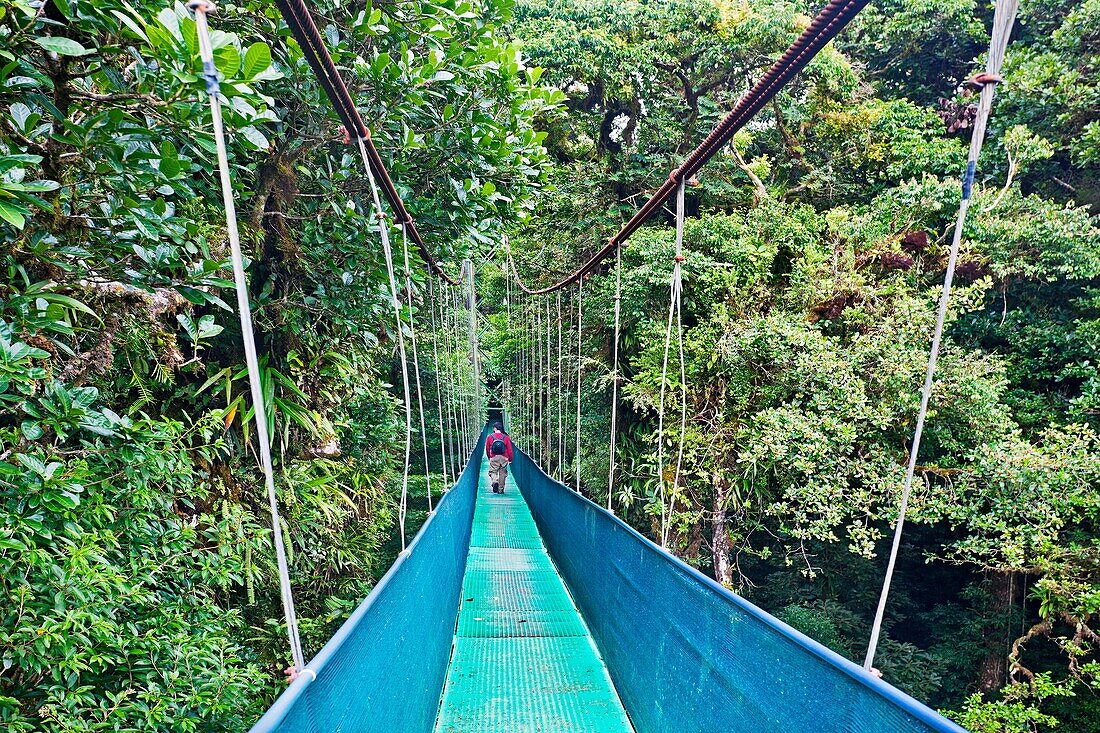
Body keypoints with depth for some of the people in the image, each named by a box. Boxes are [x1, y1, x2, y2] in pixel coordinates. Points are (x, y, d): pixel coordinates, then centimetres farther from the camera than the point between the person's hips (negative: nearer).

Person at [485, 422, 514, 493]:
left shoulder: (490, 437, -1)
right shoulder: (506, 437, 0)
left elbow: (487, 449, 8)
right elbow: (509, 449, 0)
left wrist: (489, 457, 24)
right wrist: (510, 459, 11)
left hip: (494, 458, -1)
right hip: (504, 458, 1)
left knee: (493, 471, 8)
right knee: (502, 473, 11)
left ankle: (495, 482, -23)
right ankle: (500, 489, 14)